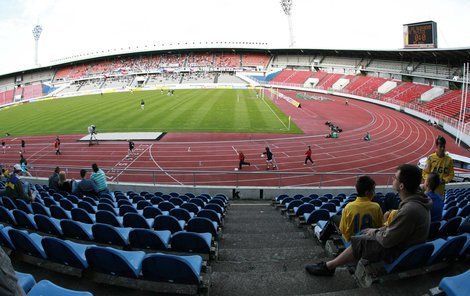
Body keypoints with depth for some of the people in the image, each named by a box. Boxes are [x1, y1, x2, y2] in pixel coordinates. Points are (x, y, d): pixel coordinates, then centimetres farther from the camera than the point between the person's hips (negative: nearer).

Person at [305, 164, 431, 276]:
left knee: (359, 242, -5)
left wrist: (375, 232, -7)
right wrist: (381, 230, 3)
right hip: (404, 240, 9)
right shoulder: (416, 197, -4)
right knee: (364, 232, 12)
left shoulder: (410, 209, -35)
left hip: (399, 252, -9)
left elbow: (387, 240, -26)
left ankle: (328, 266, 11)